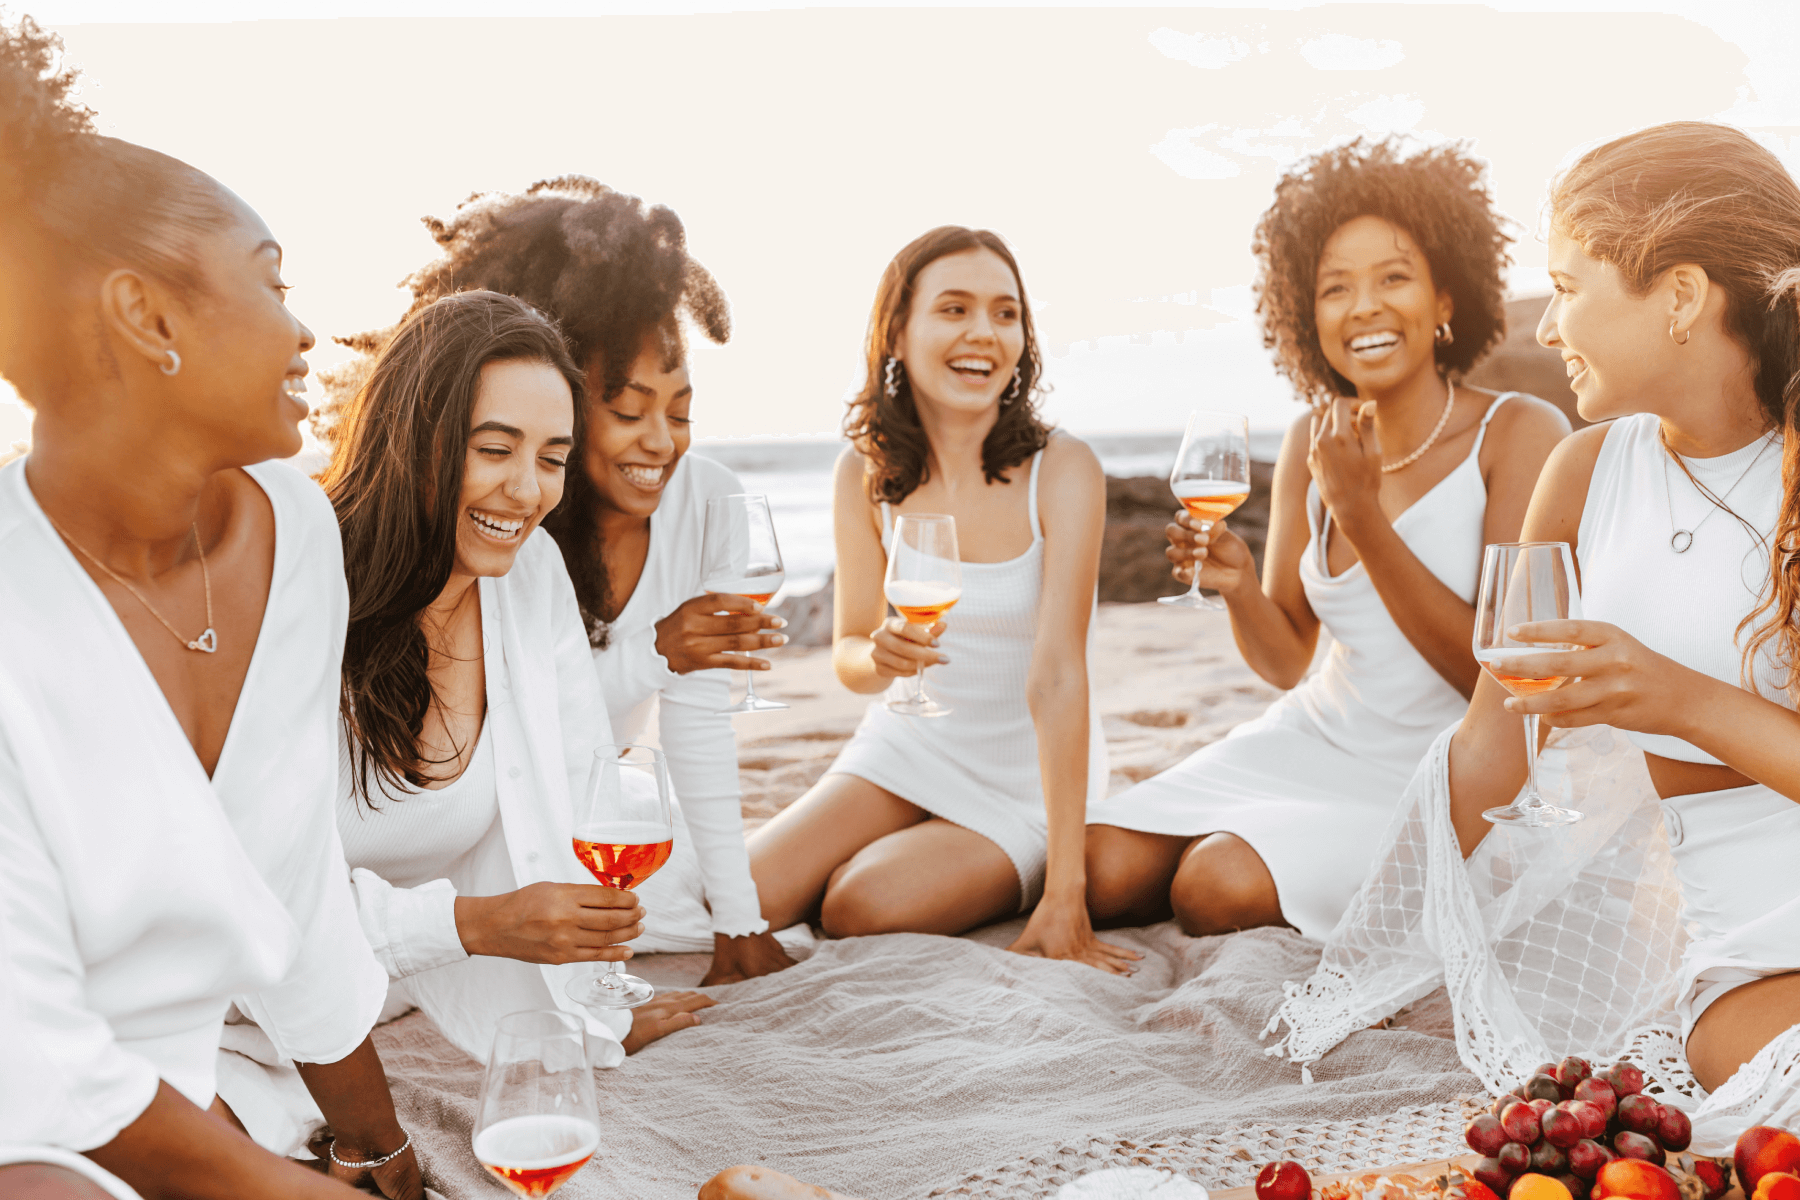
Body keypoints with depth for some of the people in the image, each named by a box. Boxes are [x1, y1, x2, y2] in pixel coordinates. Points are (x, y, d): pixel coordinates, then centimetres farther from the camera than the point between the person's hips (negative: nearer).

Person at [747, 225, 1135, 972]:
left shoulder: (1062, 470, -20)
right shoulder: (866, 472, -8)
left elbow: (1057, 675, -27)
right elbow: (848, 650, 0)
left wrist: (1064, 898, -30)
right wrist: (879, 656, -28)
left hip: (1030, 779, -3)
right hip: (907, 749, 3)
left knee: (861, 909, -23)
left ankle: (1006, 889, 9)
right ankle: (898, 851, 16)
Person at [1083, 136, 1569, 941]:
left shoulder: (1520, 436, -13)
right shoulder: (1315, 438, 2)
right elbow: (1286, 662, 6)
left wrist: (1359, 513, -24)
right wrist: (1236, 587, -17)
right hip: (1316, 739, 5)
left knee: (1218, 891, -25)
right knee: (1108, 873, -12)